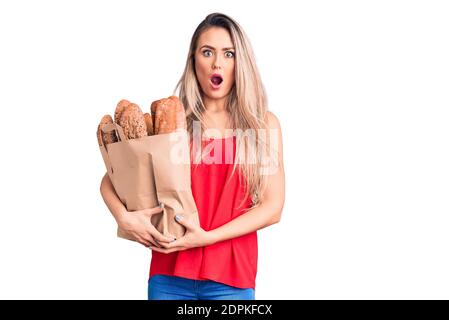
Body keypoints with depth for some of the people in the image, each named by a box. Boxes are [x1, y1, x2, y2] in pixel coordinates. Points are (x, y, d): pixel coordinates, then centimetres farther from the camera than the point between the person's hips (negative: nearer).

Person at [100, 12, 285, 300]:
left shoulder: (264, 123, 1)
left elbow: (272, 207, -5)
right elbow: (111, 179, 6)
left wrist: (206, 237, -14)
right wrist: (124, 218, -14)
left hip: (231, 276, -1)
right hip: (169, 273, 1)